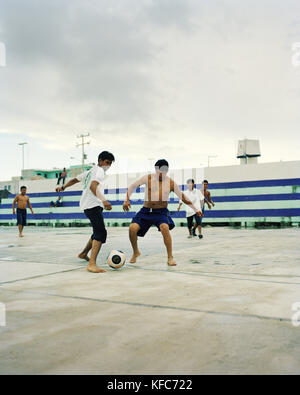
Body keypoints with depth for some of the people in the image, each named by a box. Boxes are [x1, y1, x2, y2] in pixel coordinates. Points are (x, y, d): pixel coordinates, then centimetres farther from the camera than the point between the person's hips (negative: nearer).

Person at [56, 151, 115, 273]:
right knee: (101, 233, -20)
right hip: (93, 205, -10)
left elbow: (75, 179, 31)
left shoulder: (90, 171, 21)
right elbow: (93, 186, -25)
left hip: (88, 205, 10)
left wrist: (63, 187, 45)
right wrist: (103, 200, -37)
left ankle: (84, 253, 38)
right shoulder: (99, 170, -7)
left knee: (98, 232, 23)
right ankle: (92, 264, -31)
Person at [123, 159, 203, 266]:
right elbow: (132, 186, 5)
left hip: (161, 212, -1)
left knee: (165, 228, -31)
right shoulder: (148, 178, -4)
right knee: (132, 228, -18)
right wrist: (127, 200, -7)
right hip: (146, 211, 1)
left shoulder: (171, 183, -2)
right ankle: (136, 252, 11)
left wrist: (195, 209, 7)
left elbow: (182, 197, 7)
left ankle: (170, 258, -17)